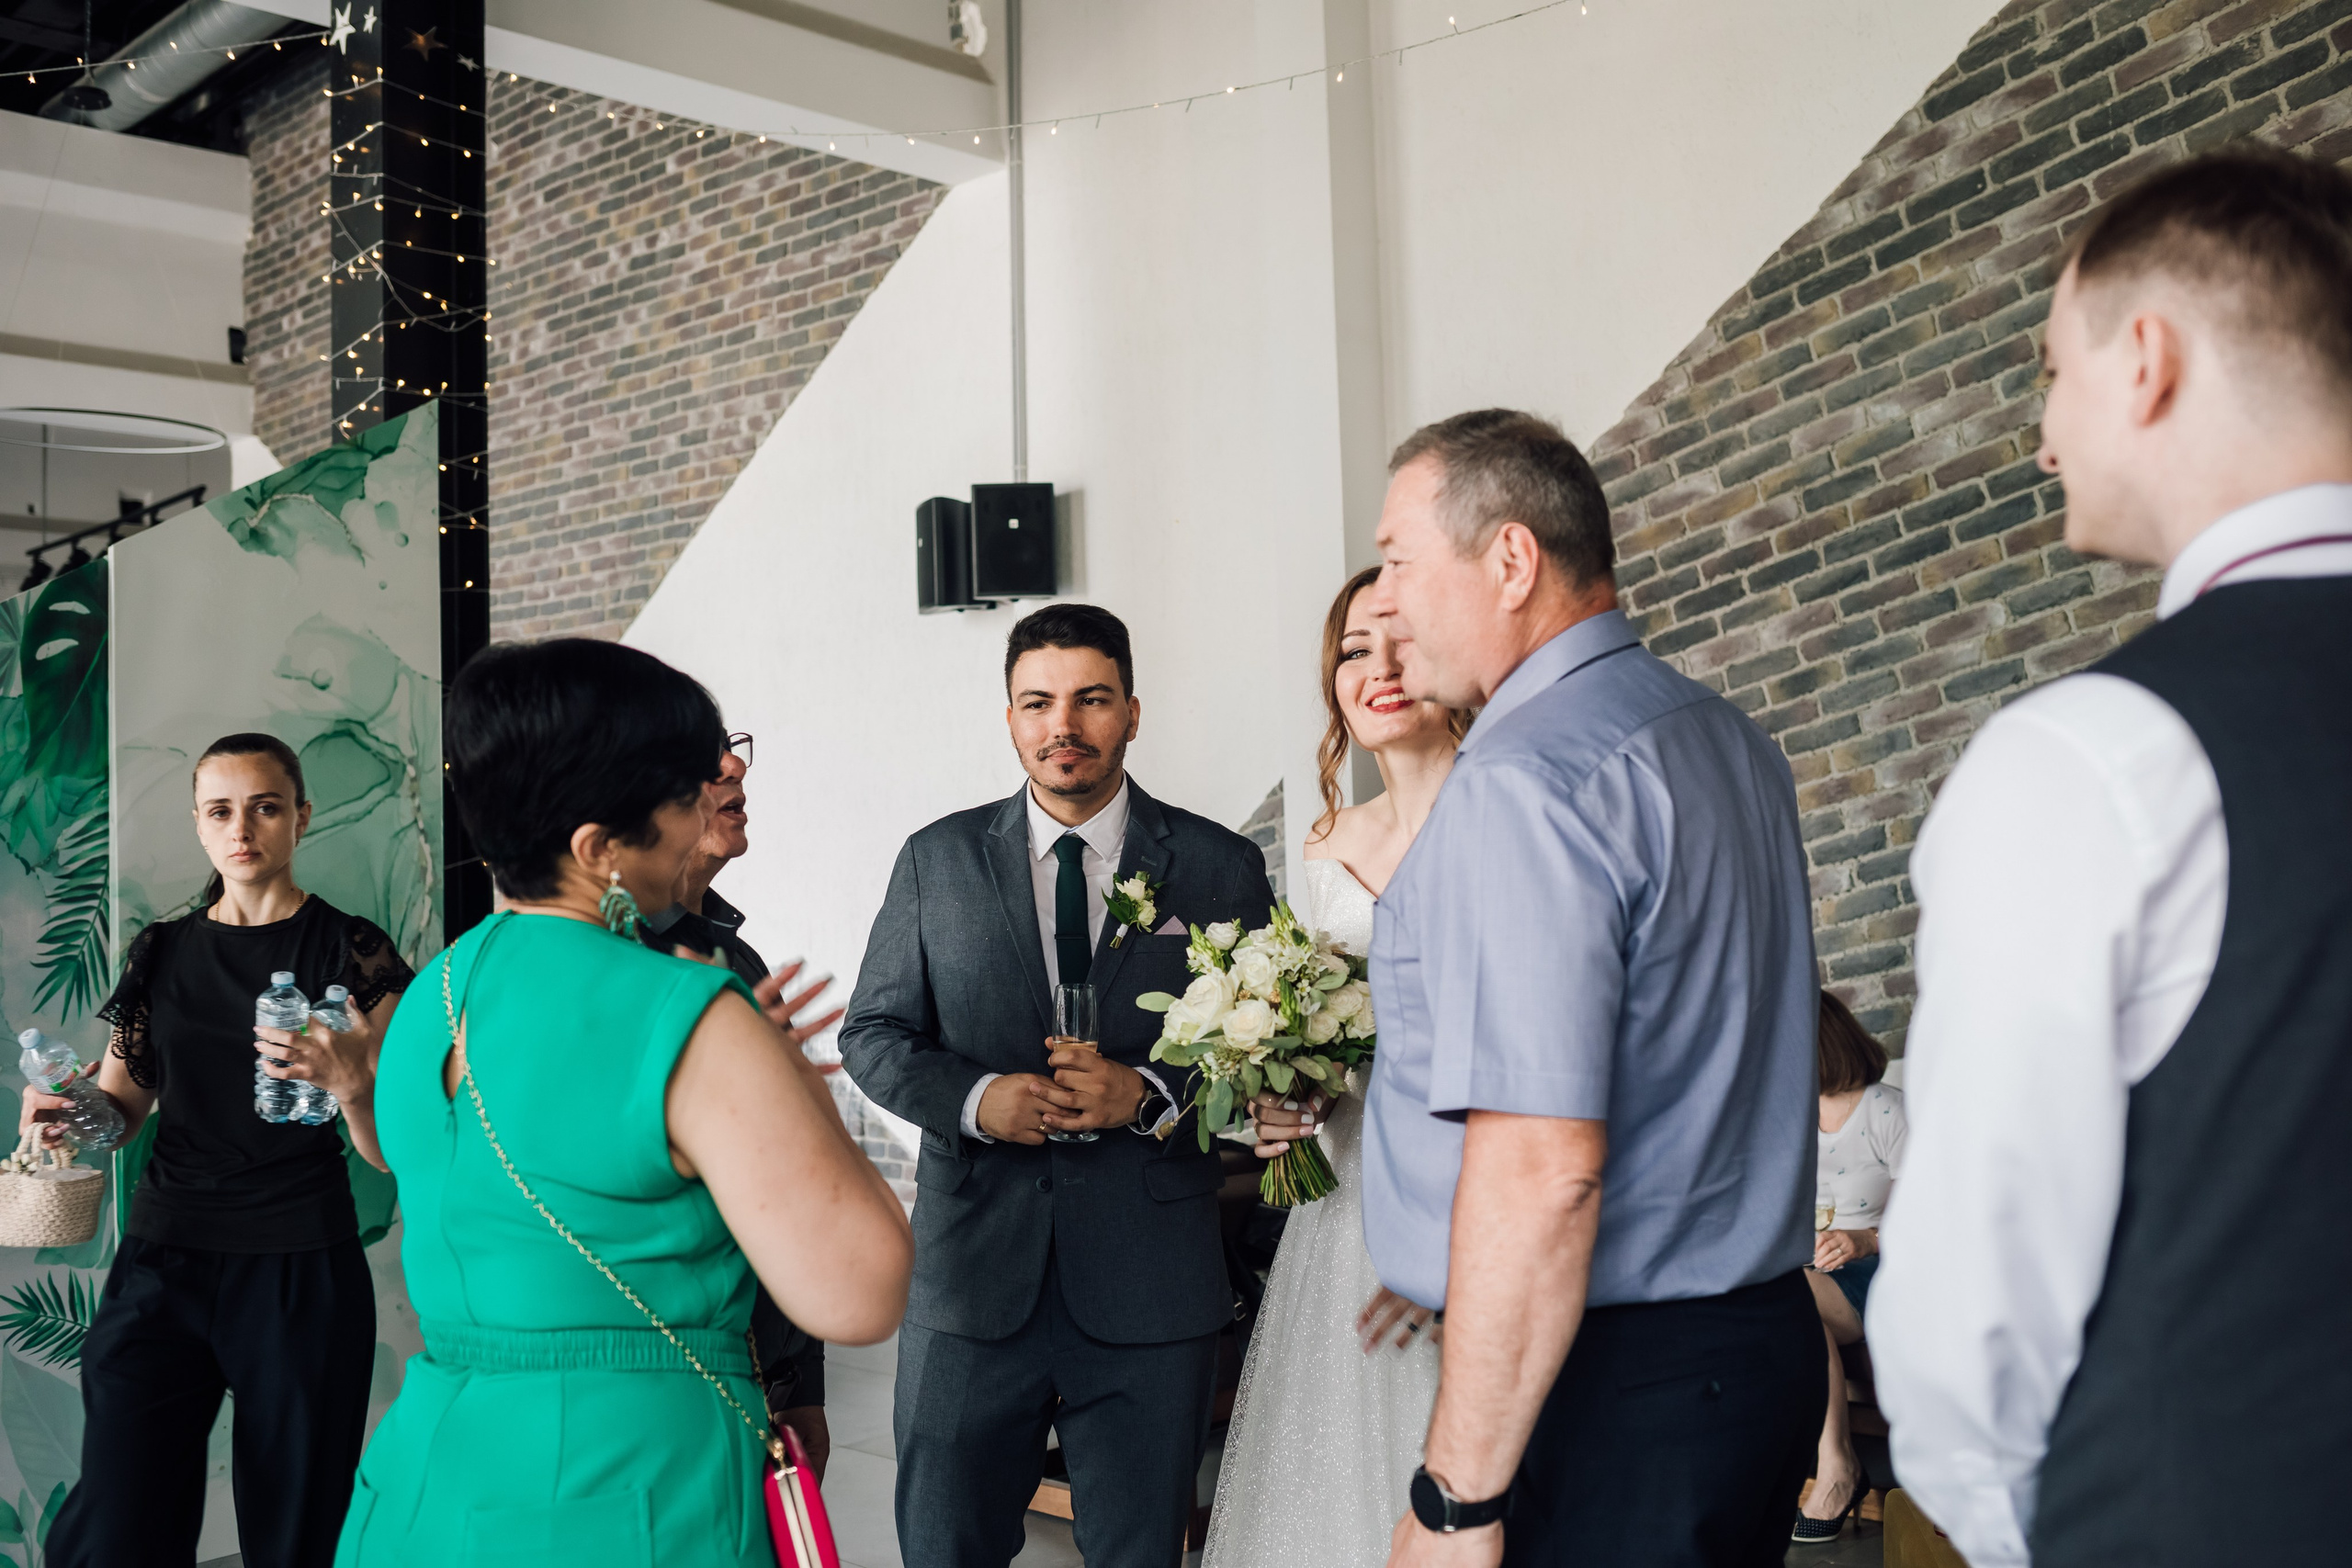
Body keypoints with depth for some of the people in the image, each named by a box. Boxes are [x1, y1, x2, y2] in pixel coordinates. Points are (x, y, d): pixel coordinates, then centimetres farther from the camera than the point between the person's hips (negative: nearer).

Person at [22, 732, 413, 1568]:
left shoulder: (353, 952, -1)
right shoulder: (162, 952, 9)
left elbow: (387, 1151, -2)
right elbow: (119, 1107, 16)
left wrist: (348, 1082, -23)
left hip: (303, 1273, -3)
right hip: (165, 1264, 3)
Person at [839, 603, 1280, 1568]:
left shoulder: (1220, 869, 2)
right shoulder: (938, 861, 6)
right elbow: (873, 1032, 6)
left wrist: (1149, 1096, -17)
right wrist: (974, 1098, -12)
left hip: (1151, 1296, -1)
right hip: (971, 1279, 1)